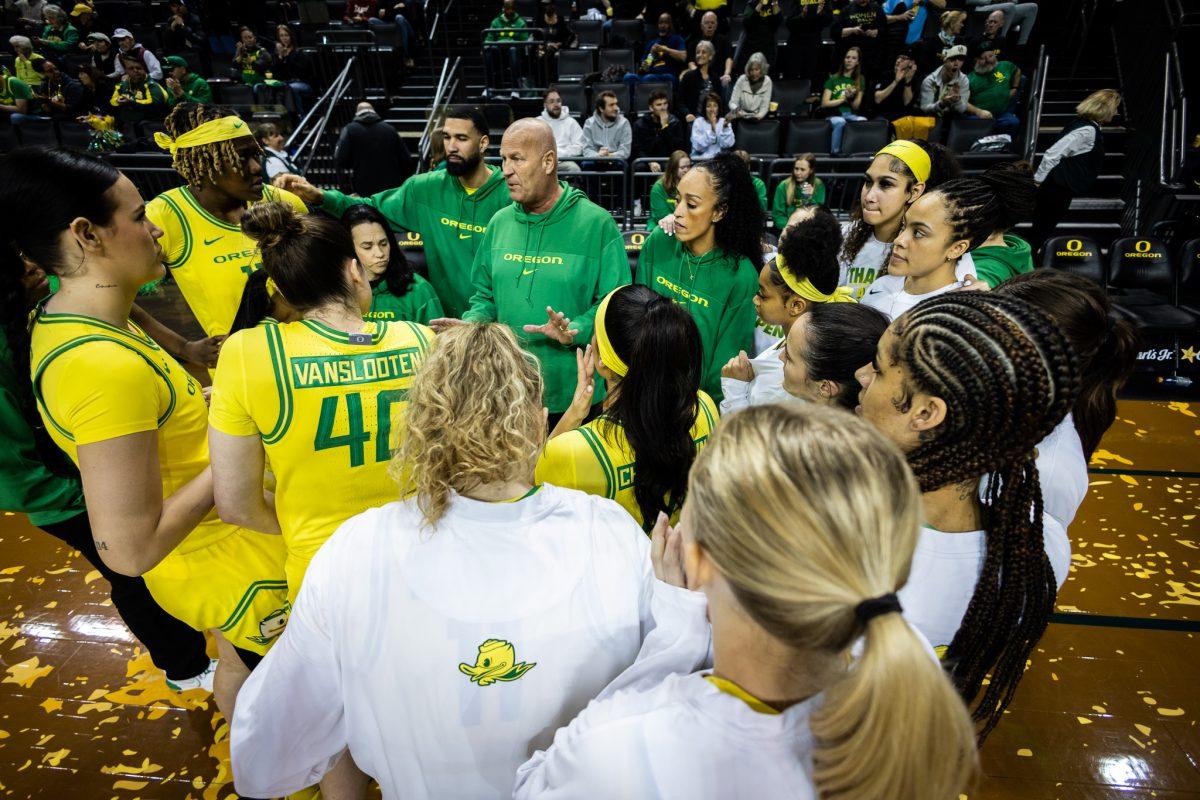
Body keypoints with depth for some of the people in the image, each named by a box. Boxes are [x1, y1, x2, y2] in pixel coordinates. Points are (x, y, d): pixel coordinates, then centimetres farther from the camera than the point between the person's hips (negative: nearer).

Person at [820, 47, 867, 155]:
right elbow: (824, 103, 0)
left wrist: (851, 97, -12)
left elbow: (856, 106, 9)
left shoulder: (860, 80, 15)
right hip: (834, 114, -2)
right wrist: (844, 99, -3)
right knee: (840, 122, -38)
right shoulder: (833, 79, 7)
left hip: (851, 114, 3)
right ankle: (835, 152, -29)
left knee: (863, 121, -31)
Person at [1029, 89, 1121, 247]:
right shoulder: (1087, 131, -17)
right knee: (1043, 231, -1)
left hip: (1059, 186, 9)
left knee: (1042, 229, 15)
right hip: (1058, 188, -9)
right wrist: (1038, 180, -19)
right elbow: (1052, 153, -25)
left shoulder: (1085, 125, 12)